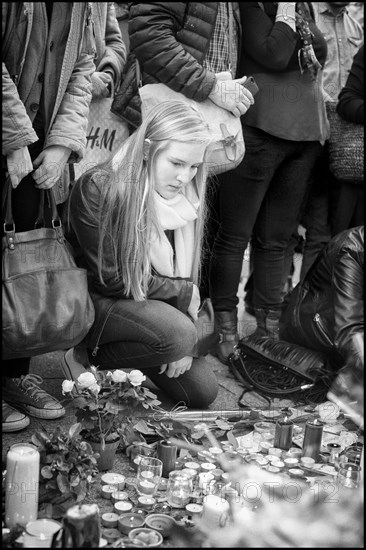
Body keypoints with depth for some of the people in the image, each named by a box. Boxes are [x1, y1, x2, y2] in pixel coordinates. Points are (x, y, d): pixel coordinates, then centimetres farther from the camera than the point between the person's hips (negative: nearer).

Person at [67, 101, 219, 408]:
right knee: (178, 334, -31)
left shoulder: (185, 195, -2)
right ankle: (96, 357, -6)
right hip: (99, 302, -6)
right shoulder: (97, 189, -22)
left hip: (158, 305, 7)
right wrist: (184, 293, -15)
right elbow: (110, 279, -20)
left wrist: (183, 344, -9)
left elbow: (189, 271, 2)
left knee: (202, 392, -1)